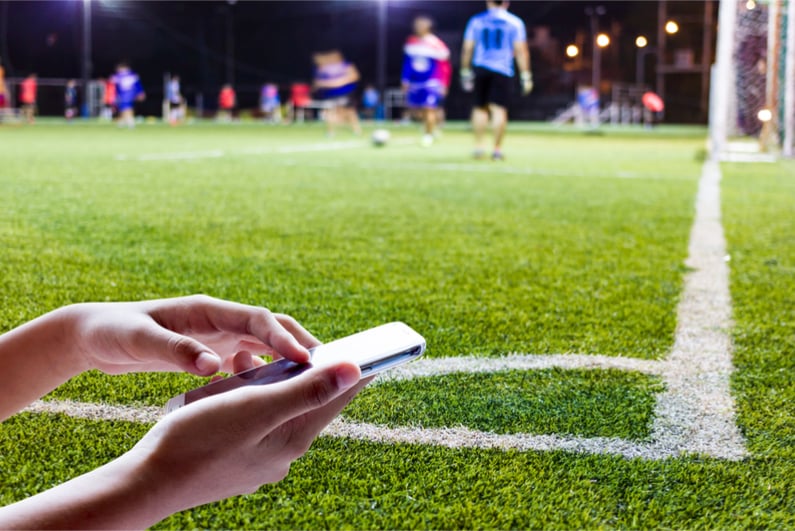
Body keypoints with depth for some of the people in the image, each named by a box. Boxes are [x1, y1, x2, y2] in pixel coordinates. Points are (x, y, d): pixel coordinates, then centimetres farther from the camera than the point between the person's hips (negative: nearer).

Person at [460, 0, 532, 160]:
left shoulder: (476, 21, 7)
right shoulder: (515, 22, 3)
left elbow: (467, 49, 7)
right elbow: (521, 51, -1)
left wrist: (465, 72, 15)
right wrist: (525, 76, 1)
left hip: (480, 69, 2)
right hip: (503, 70, -2)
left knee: (480, 107, 12)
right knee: (499, 109, -3)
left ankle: (479, 146, 9)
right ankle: (497, 149, -4)